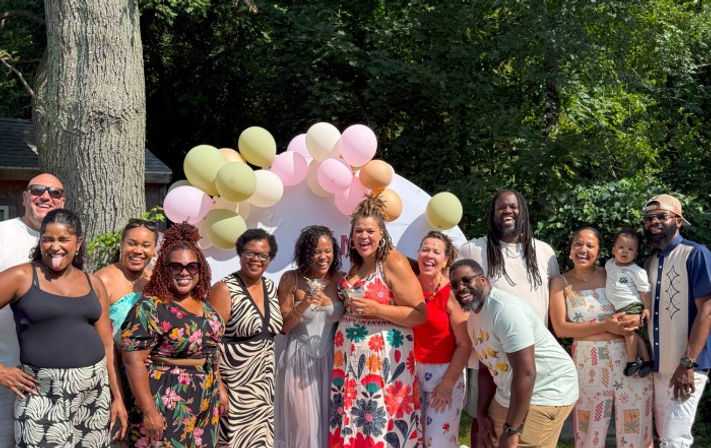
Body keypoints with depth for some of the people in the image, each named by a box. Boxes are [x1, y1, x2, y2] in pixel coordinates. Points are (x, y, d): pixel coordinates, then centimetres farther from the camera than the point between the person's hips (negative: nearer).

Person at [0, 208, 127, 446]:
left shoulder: (93, 283, 9)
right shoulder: (21, 277, -4)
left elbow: (106, 344, 12)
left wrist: (117, 397, 10)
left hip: (95, 390, 4)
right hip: (44, 394, -4)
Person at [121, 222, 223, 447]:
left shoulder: (203, 305, 8)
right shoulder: (150, 308, -14)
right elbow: (133, 360, -19)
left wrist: (219, 389, 17)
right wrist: (149, 411, -22)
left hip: (205, 404, 7)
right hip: (167, 407, -7)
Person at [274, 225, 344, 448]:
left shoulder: (340, 279, 1)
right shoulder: (291, 279, -7)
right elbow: (282, 326, -8)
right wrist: (302, 306, -22)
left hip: (331, 359, 3)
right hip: (299, 359, -3)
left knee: (330, 420, 8)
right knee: (303, 423, -1)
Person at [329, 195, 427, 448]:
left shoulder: (394, 262, -10)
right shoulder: (356, 265, 13)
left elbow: (420, 314, -15)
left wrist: (375, 309, -19)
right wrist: (342, 303, 14)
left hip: (384, 358, -7)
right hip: (349, 358, 7)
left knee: (381, 426, -5)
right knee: (349, 424, 8)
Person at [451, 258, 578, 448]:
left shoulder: (505, 309, -24)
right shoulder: (473, 318, 7)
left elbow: (526, 373, -27)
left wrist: (511, 430, -23)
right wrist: (482, 415, 8)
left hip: (546, 394, -9)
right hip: (508, 395, 9)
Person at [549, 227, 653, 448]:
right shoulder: (561, 282, 2)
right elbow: (560, 328, -6)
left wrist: (636, 319, -17)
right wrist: (604, 326, -16)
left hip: (629, 357, 1)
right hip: (588, 362, -1)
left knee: (635, 430, 5)